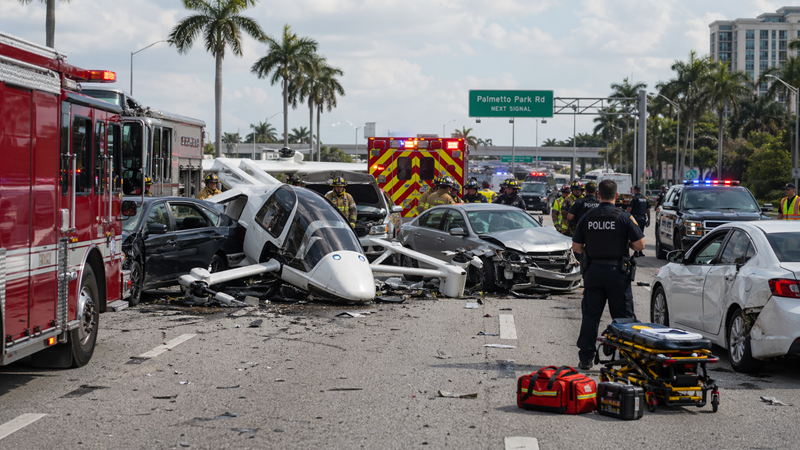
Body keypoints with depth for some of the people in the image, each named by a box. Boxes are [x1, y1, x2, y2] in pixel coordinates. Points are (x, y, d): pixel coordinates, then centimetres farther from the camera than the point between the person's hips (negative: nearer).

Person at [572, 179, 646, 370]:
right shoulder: (624, 217, -8)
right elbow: (640, 245, -9)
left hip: (593, 271, 2)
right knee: (623, 316, 5)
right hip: (617, 273, -2)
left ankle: (586, 358, 9)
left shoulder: (587, 218, 1)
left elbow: (576, 247, 4)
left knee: (590, 316, 8)